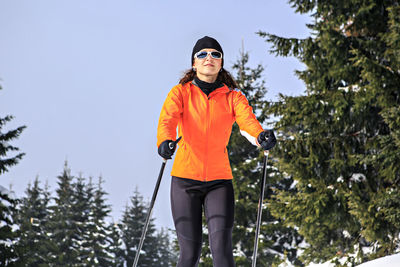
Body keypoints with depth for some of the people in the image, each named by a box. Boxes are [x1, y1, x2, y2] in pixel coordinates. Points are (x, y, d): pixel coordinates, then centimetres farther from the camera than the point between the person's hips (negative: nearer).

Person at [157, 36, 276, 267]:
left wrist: (261, 135, -37)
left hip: (219, 180, 1)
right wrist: (165, 141, -38)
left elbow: (248, 119, -14)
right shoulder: (181, 93, 4)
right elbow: (167, 119, -14)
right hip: (185, 178, 0)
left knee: (222, 246, -15)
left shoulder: (233, 97, 6)